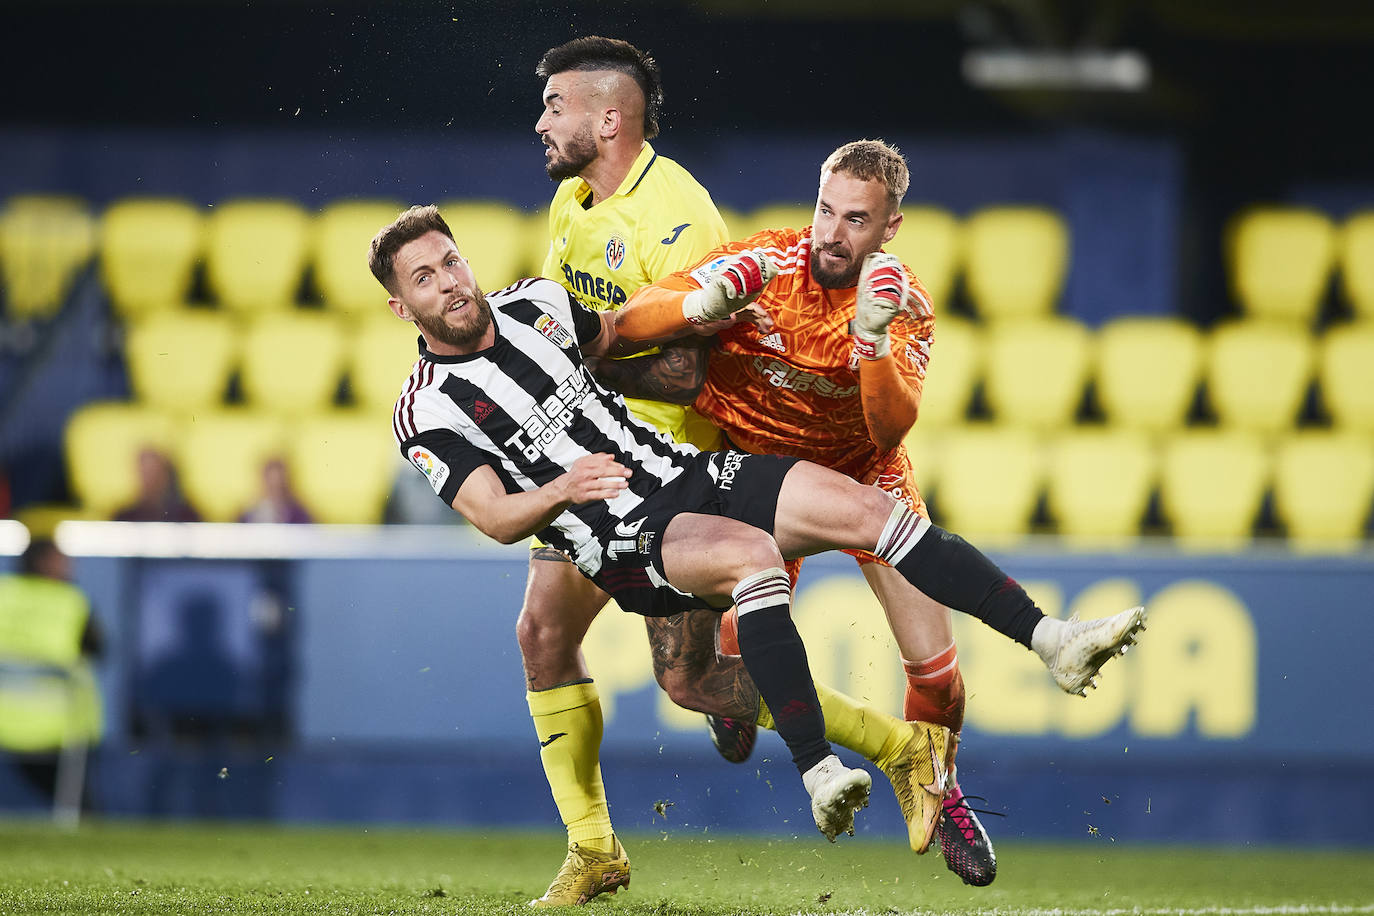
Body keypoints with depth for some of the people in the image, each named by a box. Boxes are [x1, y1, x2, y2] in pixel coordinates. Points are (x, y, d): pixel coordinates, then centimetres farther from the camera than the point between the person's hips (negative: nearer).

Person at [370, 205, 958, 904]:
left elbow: (610, 337, 33)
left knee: (860, 507, -12)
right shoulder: (425, 415, -6)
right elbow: (496, 519, -15)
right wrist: (560, 491, -35)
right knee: (753, 553, -36)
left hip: (693, 475, 7)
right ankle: (818, 777, -43)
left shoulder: (534, 303, 12)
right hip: (626, 545, -7)